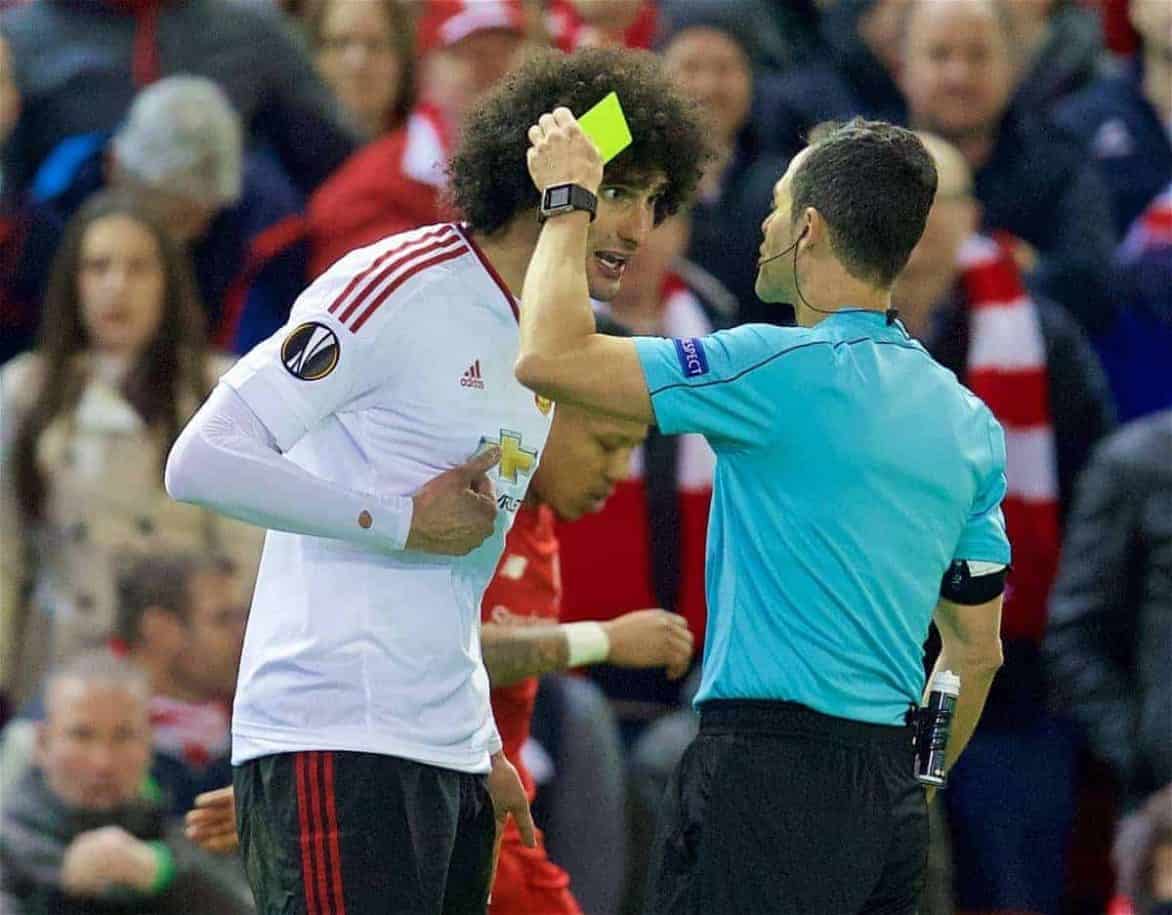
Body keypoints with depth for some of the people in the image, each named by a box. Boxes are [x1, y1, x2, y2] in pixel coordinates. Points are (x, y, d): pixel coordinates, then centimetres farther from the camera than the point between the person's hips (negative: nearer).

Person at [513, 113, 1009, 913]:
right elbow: (976, 650, 18)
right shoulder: (968, 422, 13)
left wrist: (569, 199, 1)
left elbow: (551, 356, -14)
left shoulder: (789, 371, -12)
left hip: (771, 764, -8)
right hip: (891, 797, 8)